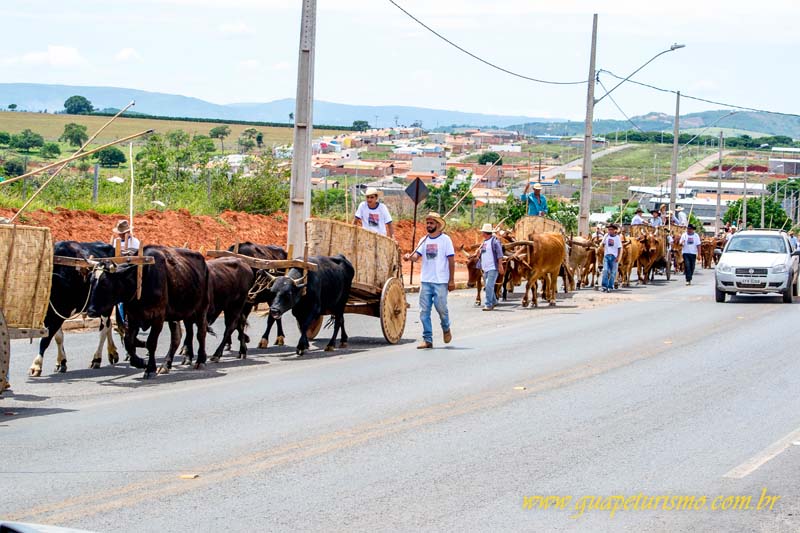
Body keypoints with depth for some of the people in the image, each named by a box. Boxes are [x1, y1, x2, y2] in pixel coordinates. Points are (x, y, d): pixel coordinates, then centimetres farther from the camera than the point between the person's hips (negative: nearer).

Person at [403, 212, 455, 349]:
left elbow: (451, 260, -2)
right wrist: (409, 257, -24)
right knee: (424, 311, 1)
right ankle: (427, 339, 7)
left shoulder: (445, 239, -2)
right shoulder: (424, 240, 10)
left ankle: (446, 328, 26)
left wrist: (451, 280, -6)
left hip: (440, 281, -4)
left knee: (441, 307, -5)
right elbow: (416, 256, 1)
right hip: (425, 281, 4)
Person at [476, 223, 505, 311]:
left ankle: (488, 304, -12)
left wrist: (500, 266, -16)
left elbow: (500, 255, -13)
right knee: (487, 286, 14)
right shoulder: (484, 242, 14)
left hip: (493, 268, -9)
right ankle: (493, 302, 29)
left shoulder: (495, 241, -10)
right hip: (485, 268, 9)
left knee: (489, 286, -14)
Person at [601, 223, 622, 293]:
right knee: (605, 270, -12)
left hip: (614, 256, -1)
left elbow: (619, 248, -1)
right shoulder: (606, 236, 5)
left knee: (613, 272, 4)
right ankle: (604, 286, -12)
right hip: (606, 256, 1)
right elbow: (603, 245, 10)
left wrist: (618, 257, -9)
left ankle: (610, 287, 11)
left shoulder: (617, 237, -1)